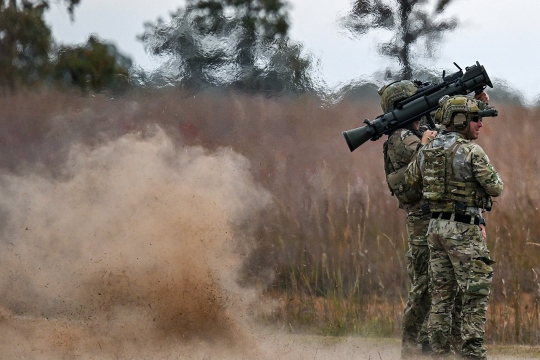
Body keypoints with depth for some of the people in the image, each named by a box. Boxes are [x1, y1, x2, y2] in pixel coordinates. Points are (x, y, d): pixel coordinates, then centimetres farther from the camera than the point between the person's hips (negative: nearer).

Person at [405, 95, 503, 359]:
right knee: (476, 293, -2)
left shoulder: (426, 151, 7)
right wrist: (490, 173, 10)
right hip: (465, 230, -7)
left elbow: (410, 180, 22)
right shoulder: (471, 152, -14)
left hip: (436, 227, 7)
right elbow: (495, 188, -11)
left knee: (442, 292, 12)